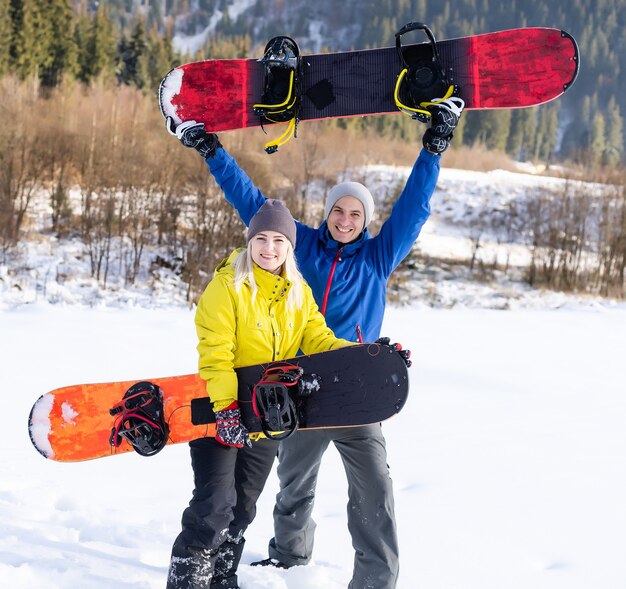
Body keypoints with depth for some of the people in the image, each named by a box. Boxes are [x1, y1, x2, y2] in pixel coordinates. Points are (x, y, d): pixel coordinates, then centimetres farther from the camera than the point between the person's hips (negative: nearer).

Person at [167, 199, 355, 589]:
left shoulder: (299, 293, 6)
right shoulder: (227, 286, -14)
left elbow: (318, 340, -1)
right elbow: (215, 355, -20)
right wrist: (226, 407, -30)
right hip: (220, 412, -6)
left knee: (243, 508, 16)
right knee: (215, 507, -13)